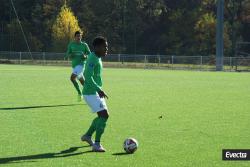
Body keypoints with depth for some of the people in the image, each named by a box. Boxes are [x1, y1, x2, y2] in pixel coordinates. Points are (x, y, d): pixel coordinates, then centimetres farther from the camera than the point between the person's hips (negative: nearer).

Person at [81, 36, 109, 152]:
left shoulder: (97, 58, 13)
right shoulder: (93, 59, -18)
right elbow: (88, 77, -28)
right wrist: (99, 89, -33)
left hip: (95, 92, 10)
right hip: (91, 93, -10)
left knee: (104, 115, 16)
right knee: (104, 115, -16)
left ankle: (87, 136, 30)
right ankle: (97, 144, -15)